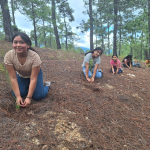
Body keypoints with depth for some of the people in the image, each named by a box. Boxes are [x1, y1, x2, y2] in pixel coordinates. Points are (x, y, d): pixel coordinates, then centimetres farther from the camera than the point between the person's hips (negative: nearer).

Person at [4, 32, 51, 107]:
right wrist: (18, 96, -29)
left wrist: (28, 97, -33)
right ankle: (28, 86, 18)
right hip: (21, 76, 3)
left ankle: (47, 85, 17)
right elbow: (13, 78, -25)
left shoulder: (35, 56, -37)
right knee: (16, 94, -13)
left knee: (38, 96, -15)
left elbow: (33, 79, -31)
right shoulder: (8, 56, -30)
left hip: (35, 74, -3)